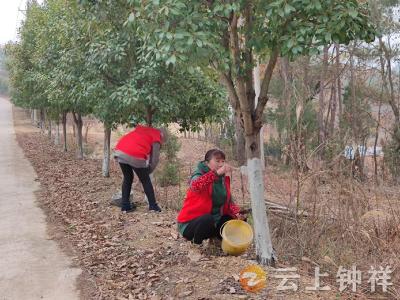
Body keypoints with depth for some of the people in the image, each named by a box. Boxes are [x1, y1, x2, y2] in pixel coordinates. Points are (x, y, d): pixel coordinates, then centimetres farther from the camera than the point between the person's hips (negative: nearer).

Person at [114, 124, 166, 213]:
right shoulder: (156, 138, 11)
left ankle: (125, 206, 25)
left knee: (127, 178, 24)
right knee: (145, 181, 15)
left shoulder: (143, 129, 29)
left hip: (120, 151, 6)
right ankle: (153, 206, 22)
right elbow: (154, 160, 6)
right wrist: (147, 172, 23)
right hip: (135, 156, -5)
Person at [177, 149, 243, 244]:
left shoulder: (224, 179, 4)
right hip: (191, 222, -6)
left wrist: (237, 213, -13)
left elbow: (228, 201, 7)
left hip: (213, 221, 6)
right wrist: (217, 173, -51)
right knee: (207, 219, -35)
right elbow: (195, 185, -41)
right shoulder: (199, 175, -16)